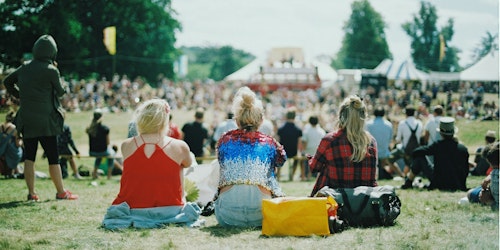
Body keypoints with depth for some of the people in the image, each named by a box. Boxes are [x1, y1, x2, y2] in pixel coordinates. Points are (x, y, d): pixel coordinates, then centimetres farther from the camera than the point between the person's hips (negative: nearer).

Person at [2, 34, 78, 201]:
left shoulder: (25, 68, 6)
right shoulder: (51, 70, -10)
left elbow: (7, 81, 18)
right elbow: (61, 92, 3)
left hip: (26, 120, 5)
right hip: (46, 120, -5)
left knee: (29, 157, 9)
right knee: (53, 157, 3)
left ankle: (31, 193, 9)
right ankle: (61, 192, 9)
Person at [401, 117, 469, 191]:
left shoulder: (437, 146, -14)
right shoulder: (463, 149, -6)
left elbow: (416, 152, -11)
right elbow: (466, 171, 3)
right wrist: (461, 184, 18)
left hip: (439, 184, -4)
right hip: (458, 185, 4)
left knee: (419, 157, 6)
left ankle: (408, 183, 20)